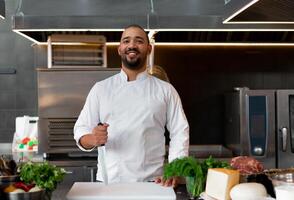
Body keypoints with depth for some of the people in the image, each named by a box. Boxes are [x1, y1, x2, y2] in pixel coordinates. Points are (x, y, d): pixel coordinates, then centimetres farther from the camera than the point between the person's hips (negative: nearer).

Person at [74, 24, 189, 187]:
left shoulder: (165, 90, 4)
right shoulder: (100, 88, 6)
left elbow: (180, 133, 0)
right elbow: (81, 130, 3)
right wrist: (93, 139, -19)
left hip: (151, 181, 0)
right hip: (108, 181, 1)